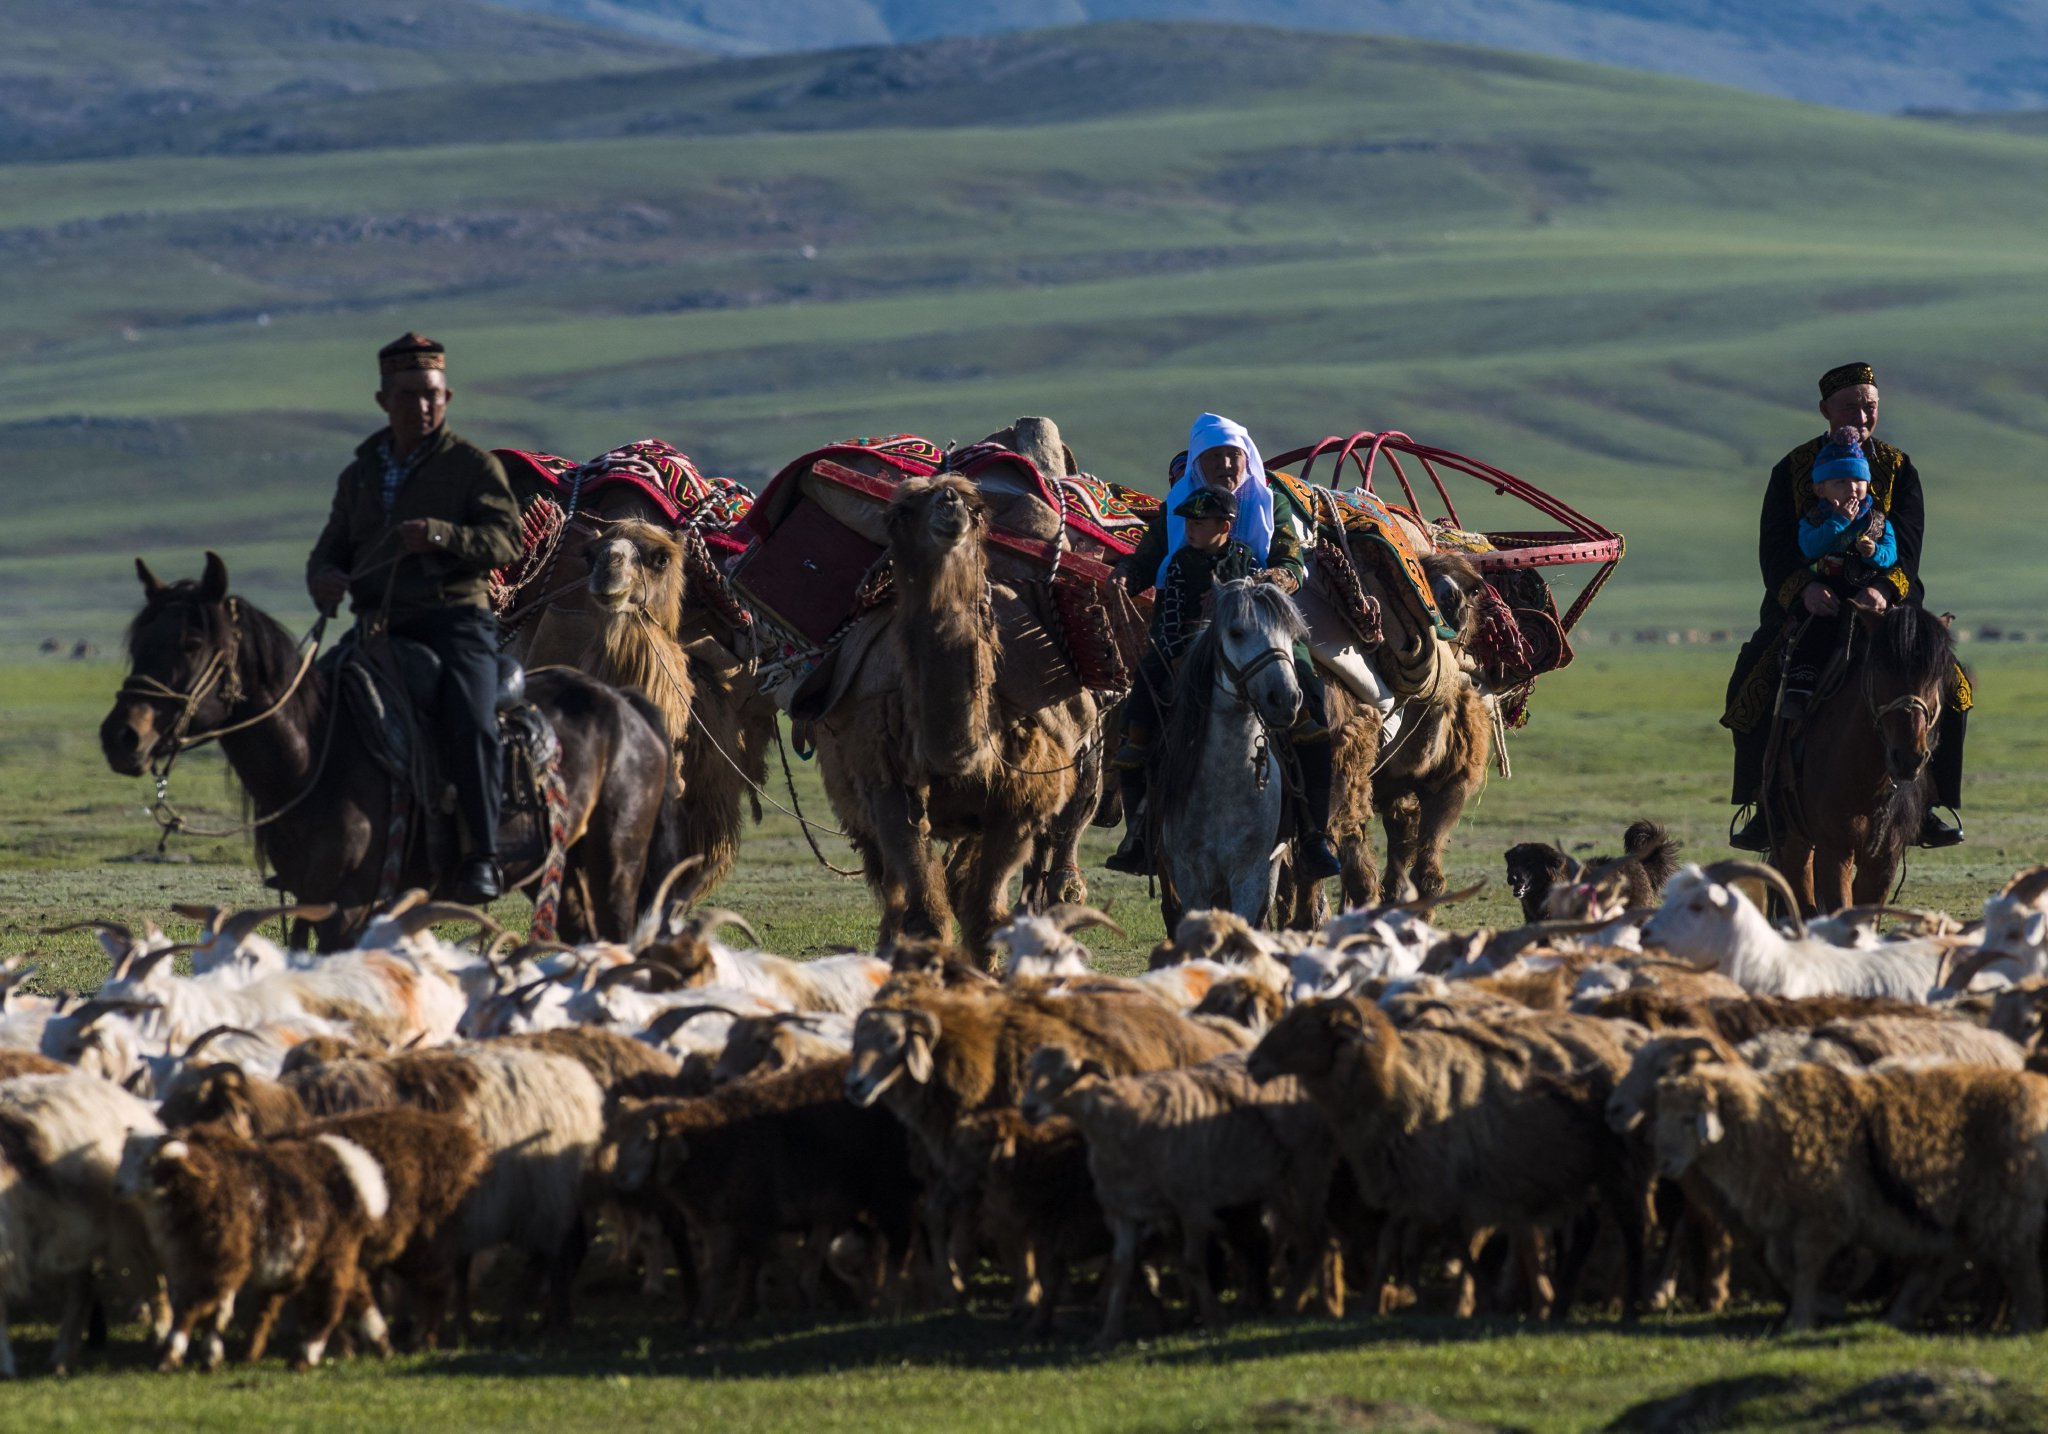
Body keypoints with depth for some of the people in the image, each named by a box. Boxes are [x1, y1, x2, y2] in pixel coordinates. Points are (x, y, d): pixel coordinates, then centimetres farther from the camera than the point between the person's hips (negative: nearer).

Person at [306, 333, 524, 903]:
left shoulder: (472, 465, 5)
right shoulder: (359, 475, 21)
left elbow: (507, 538, -6)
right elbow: (331, 549, 24)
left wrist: (440, 535, -22)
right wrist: (324, 579, -1)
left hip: (455, 616, -5)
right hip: (379, 627, 5)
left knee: (470, 723, -28)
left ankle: (482, 855, -23)